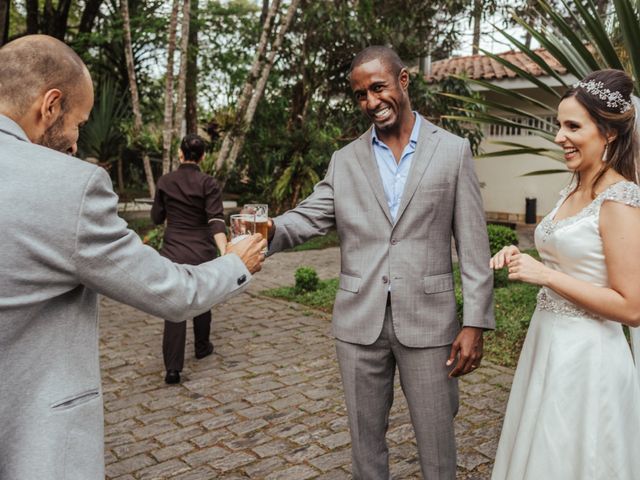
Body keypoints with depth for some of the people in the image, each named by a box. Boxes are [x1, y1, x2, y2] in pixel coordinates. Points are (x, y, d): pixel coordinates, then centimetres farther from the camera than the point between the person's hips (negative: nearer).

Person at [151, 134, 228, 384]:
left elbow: (157, 217, 9)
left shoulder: (165, 181, -1)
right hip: (202, 251, 0)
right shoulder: (208, 183, -7)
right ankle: (202, 347, 39)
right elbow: (216, 221, -19)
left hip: (173, 251, 1)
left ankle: (173, 368, -9)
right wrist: (225, 252, -26)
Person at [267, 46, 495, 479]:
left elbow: (473, 245, -2)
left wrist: (475, 323, -7)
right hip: (360, 322, 2)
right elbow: (308, 217, -1)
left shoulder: (453, 151, 0)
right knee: (365, 437, 16)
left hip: (427, 320, -2)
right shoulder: (345, 160, 7)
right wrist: (268, 232, -24)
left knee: (437, 443, 10)